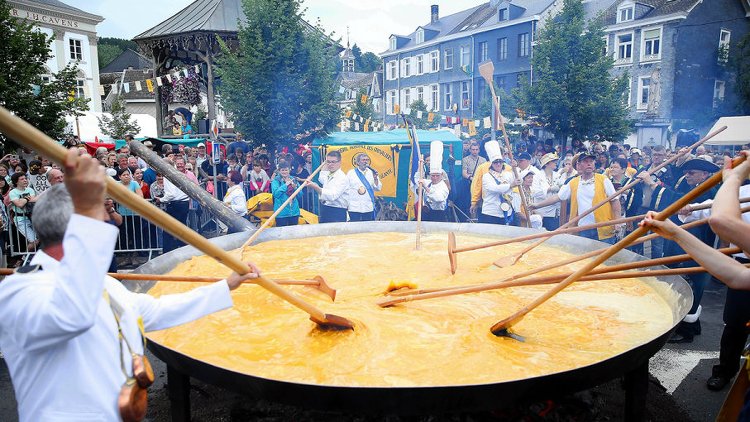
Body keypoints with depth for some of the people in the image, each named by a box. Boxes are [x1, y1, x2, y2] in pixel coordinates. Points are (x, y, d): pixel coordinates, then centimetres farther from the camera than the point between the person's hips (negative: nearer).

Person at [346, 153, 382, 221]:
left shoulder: (372, 173, 9)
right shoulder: (351, 173, 4)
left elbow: (378, 188, 4)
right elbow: (346, 190, 5)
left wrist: (375, 179, -13)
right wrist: (346, 205, 2)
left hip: (369, 209, 2)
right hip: (354, 209, -2)